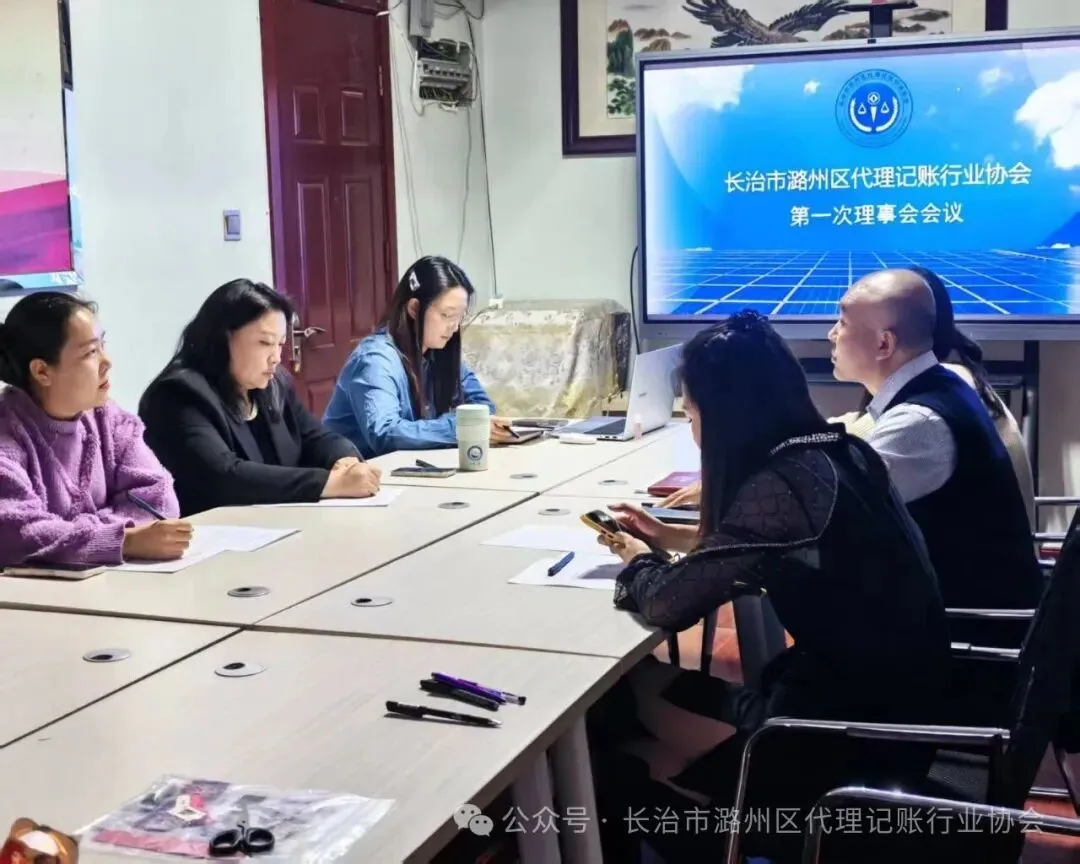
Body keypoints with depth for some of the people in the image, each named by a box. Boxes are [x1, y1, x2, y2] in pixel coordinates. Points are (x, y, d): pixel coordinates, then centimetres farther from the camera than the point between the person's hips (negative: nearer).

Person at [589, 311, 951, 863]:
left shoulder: (783, 483, -23)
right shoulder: (835, 452, 3)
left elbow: (667, 604, -18)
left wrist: (637, 560, 3)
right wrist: (668, 536, 20)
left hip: (850, 736, -8)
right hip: (887, 703, 8)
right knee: (637, 686, 13)